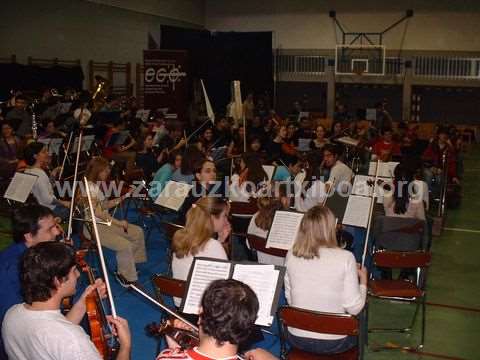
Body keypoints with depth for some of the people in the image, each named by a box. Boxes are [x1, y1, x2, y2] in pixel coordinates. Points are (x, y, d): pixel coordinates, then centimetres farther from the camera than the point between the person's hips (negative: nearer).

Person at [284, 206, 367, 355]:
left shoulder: (291, 255, -7)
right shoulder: (345, 258, -18)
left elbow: (289, 299, 3)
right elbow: (354, 308, -13)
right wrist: (363, 280, 3)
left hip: (297, 338, 3)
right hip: (333, 343, -3)